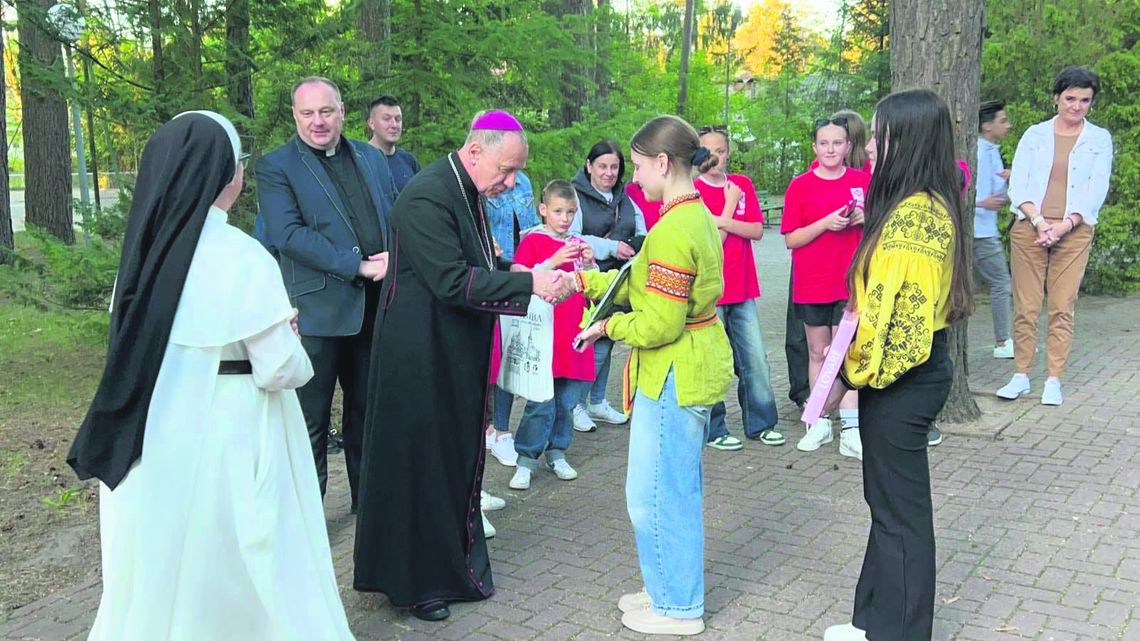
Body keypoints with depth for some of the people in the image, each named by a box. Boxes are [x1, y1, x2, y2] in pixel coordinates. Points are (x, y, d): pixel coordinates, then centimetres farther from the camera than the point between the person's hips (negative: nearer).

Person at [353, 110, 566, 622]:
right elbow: (452, 281, -26)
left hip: (458, 357, 9)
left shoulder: (466, 193, 9)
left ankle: (454, 563, 32)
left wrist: (532, 271, 2)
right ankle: (413, 580, 19)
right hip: (421, 357, -9)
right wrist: (527, 283, -26)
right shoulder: (427, 197, -21)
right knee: (418, 461, 4)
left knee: (458, 457, 17)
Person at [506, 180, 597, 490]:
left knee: (567, 401, 11)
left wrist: (589, 264, -3)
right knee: (541, 402, -6)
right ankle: (526, 460, 7)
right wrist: (553, 262, -20)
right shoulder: (532, 241, -2)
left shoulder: (579, 244, 13)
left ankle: (556, 453, 26)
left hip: (575, 335, 5)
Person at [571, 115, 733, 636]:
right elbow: (646, 283, 12)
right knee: (678, 488, 20)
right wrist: (585, 281, 10)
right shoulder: (697, 215, 9)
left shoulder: (672, 231, -23)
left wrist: (608, 326, -8)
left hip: (674, 376, -10)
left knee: (655, 494, 3)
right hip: (694, 369, 10)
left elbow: (659, 324, -24)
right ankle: (673, 588, 35)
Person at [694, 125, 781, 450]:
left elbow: (757, 231, -2)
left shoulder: (743, 184, 8)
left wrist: (722, 221, -16)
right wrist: (730, 204, -12)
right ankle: (713, 429, 14)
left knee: (756, 359, 7)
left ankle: (761, 423, 19)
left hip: (743, 289, 4)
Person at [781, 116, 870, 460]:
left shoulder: (863, 181, 4)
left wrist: (865, 219, -9)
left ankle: (850, 430, -2)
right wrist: (826, 223, -18)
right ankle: (820, 423, 22)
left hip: (850, 282, 0)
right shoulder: (800, 186, -1)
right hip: (811, 285, 0)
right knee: (818, 352, 10)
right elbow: (791, 239, -4)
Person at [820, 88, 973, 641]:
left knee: (899, 510, 4)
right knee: (889, 501, 19)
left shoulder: (911, 214, -23)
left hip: (899, 377, -10)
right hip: (915, 368, 10)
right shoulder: (934, 205, 9)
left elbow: (886, 311, -23)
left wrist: (848, 374, -10)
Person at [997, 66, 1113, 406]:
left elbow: (1096, 192, 1)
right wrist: (1039, 222, -13)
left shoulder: (1099, 139, 9)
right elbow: (1018, 185, 2)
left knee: (1062, 309, -2)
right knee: (1025, 307, -1)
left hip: (1074, 232, 0)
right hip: (1029, 228, 0)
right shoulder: (1035, 135, 9)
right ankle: (1021, 375, 9)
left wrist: (1063, 227, -12)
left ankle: (1054, 380, 4)